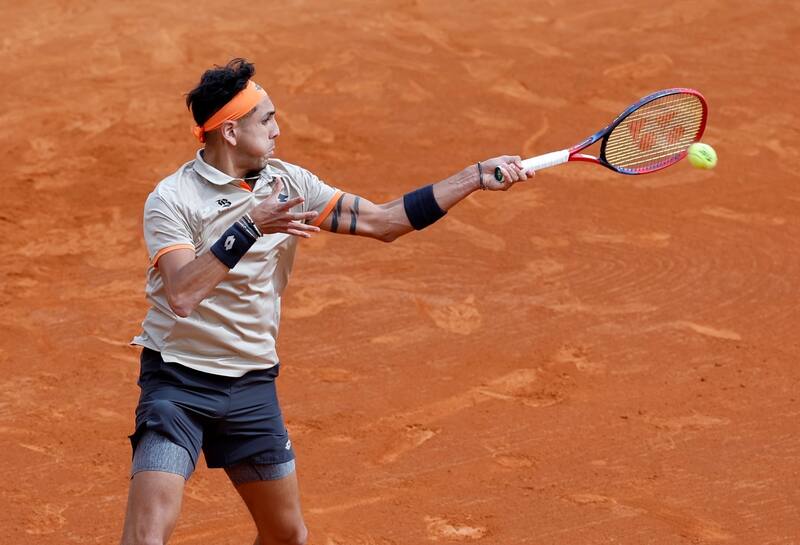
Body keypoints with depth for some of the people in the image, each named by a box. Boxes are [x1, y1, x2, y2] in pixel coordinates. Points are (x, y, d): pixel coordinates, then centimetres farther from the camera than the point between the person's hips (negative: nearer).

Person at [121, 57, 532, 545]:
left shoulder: (287, 184, 3)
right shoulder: (173, 198, -14)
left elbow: (383, 220, 7)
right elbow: (181, 296, -27)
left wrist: (478, 176, 3)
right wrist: (250, 228, -31)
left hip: (253, 384, 6)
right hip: (179, 380, -6)